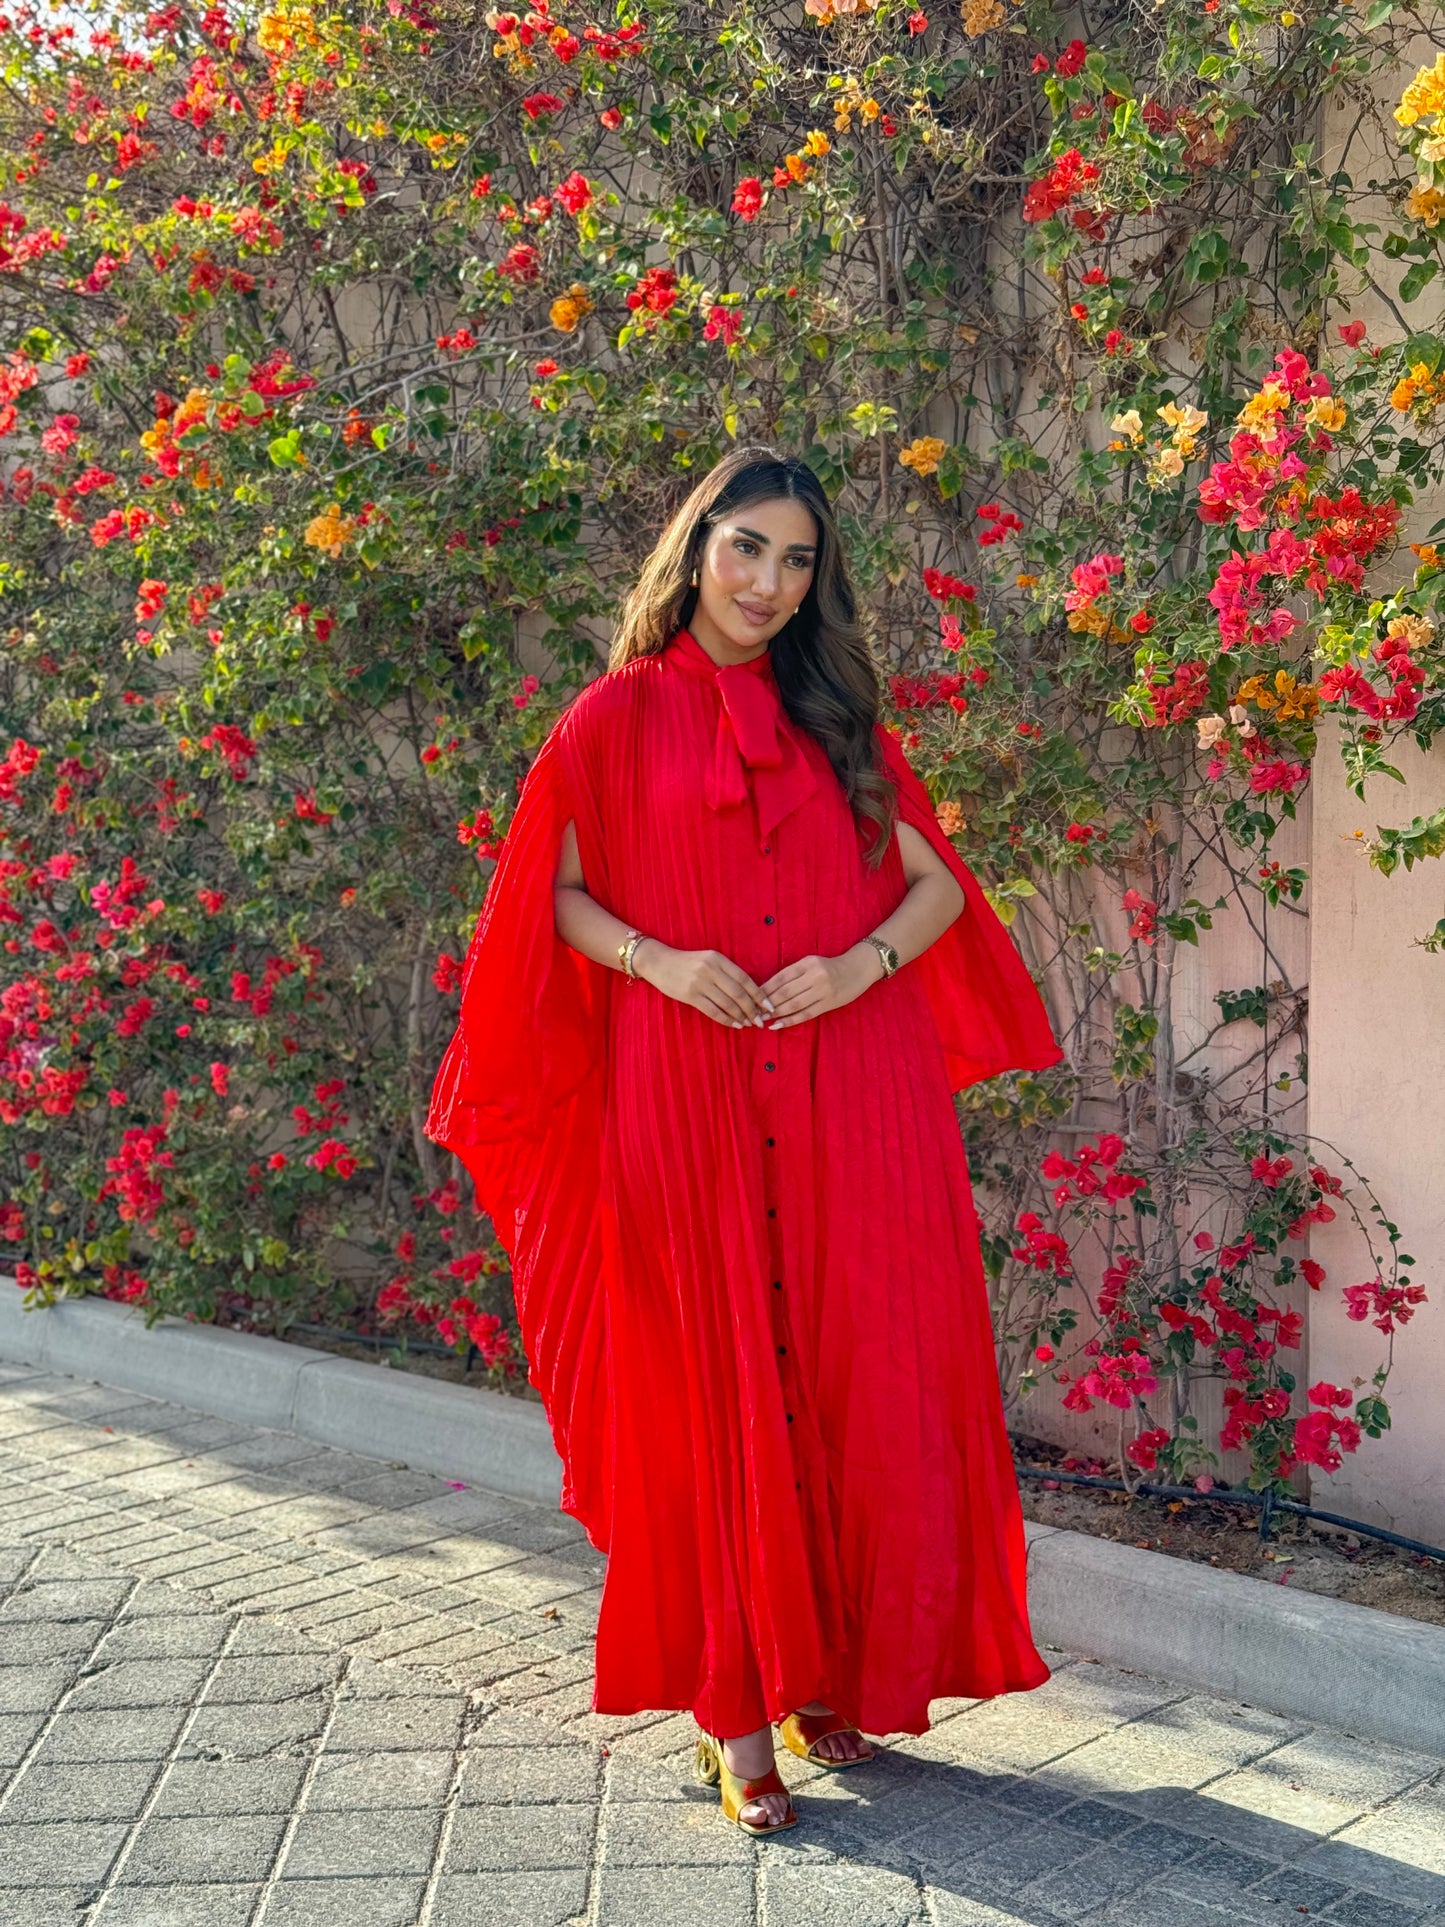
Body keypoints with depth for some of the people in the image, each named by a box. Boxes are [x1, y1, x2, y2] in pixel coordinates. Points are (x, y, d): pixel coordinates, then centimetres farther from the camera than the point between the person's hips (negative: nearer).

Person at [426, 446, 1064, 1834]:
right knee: (716, 1387, 0)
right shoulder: (618, 717, 5)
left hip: (855, 1106, 3)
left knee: (855, 1382, 4)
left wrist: (859, 964, -7)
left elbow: (938, 884, 12)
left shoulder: (838, 720, 13)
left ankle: (833, 1674, 19)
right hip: (686, 1102, -2)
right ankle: (736, 1707, 9)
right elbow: (558, 894, 6)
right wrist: (660, 961, -12)